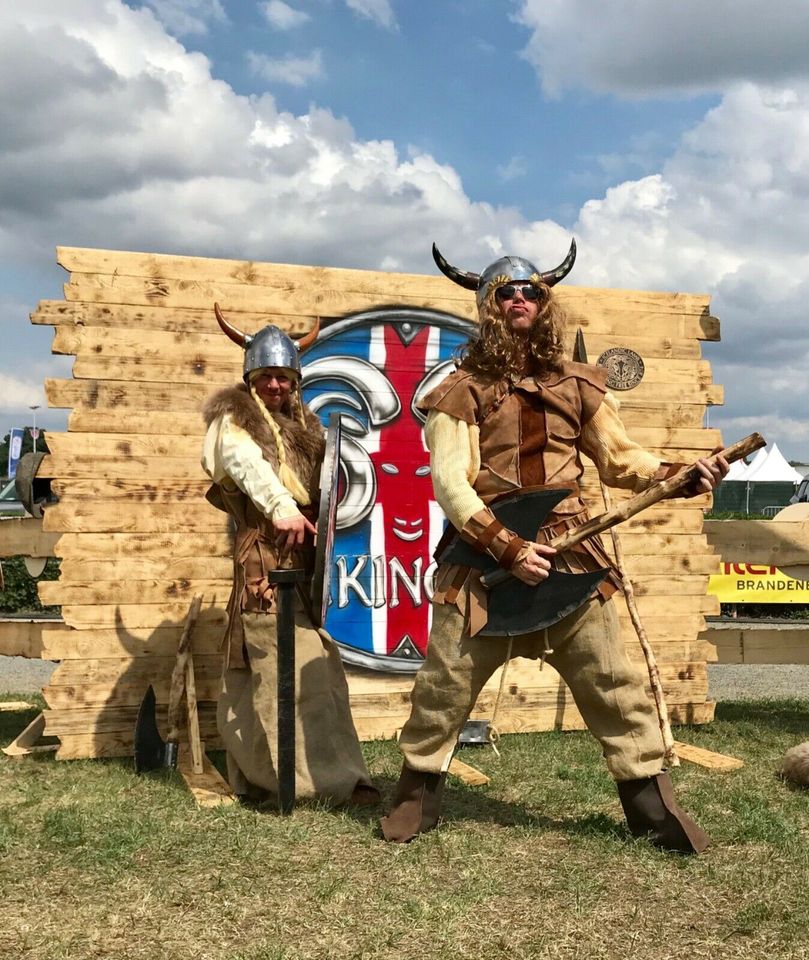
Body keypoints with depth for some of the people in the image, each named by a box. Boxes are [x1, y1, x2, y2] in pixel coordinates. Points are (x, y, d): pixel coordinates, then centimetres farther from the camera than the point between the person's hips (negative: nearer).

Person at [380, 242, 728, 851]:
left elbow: (619, 457, 13)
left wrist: (680, 477, -6)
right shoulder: (463, 390, -2)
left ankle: (655, 808, 17)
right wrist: (507, 548, -17)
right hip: (484, 562, -2)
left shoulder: (577, 384, 9)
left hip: (570, 557, 2)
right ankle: (417, 798, 25)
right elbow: (449, 482, -9)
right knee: (445, 685, 5)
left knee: (613, 684, 5)